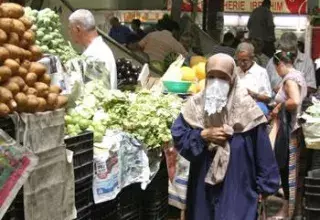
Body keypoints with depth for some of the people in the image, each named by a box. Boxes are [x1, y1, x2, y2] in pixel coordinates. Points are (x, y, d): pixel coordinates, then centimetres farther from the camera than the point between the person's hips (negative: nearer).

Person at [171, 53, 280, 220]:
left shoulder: (246, 108, -10)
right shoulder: (195, 105, -1)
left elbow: (262, 152, -5)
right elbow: (177, 137, 0)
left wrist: (264, 186, -3)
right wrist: (203, 135, -14)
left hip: (237, 190, -3)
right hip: (203, 189, 3)